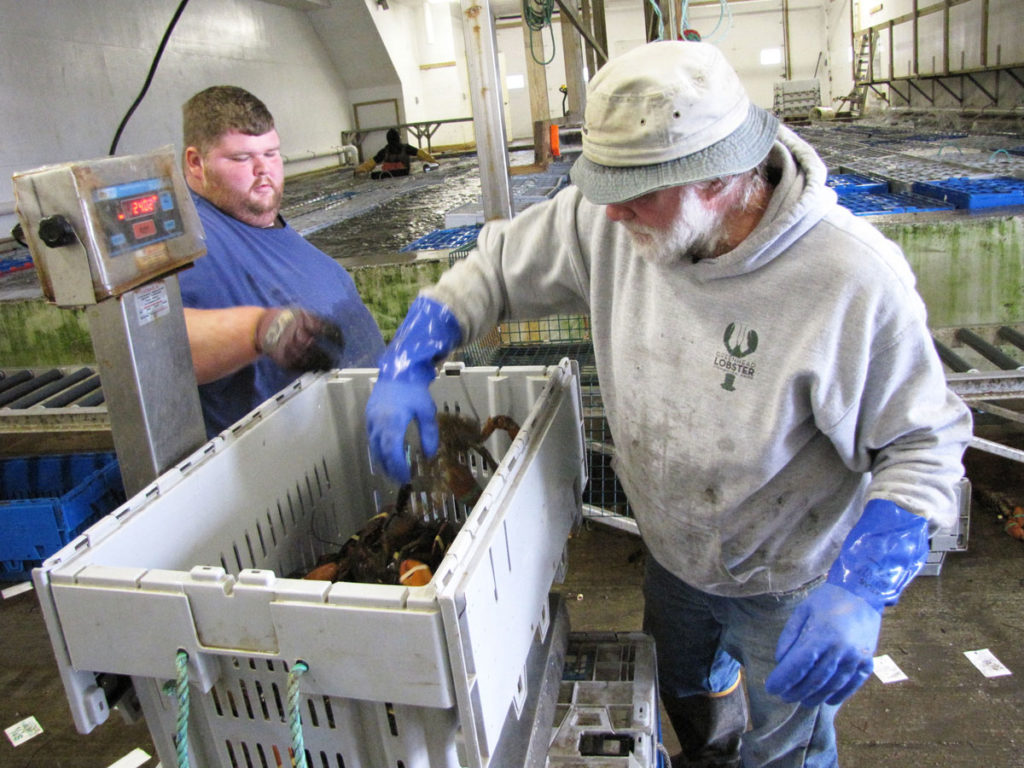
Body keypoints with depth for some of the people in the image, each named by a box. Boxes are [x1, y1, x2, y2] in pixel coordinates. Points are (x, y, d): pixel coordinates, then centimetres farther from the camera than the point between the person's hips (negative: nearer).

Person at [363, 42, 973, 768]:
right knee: (683, 690, 34)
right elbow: (501, 265, -6)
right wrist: (407, 365, -17)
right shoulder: (610, 223, -20)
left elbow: (924, 441, -23)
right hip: (672, 553, 5)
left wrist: (860, 589, -34)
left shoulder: (852, 278, -33)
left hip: (789, 584, -5)